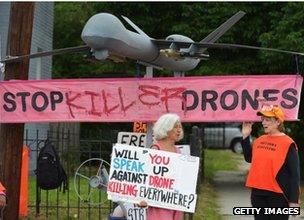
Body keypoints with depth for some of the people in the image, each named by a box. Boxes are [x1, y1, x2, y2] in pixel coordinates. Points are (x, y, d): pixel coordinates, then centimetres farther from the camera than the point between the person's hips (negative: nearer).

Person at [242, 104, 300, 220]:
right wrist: (245, 137, 11)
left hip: (278, 196, -6)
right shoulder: (259, 140, 9)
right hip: (258, 193, 6)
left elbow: (295, 174, -11)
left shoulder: (288, 143, -10)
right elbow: (249, 158, 22)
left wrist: (294, 200, -15)